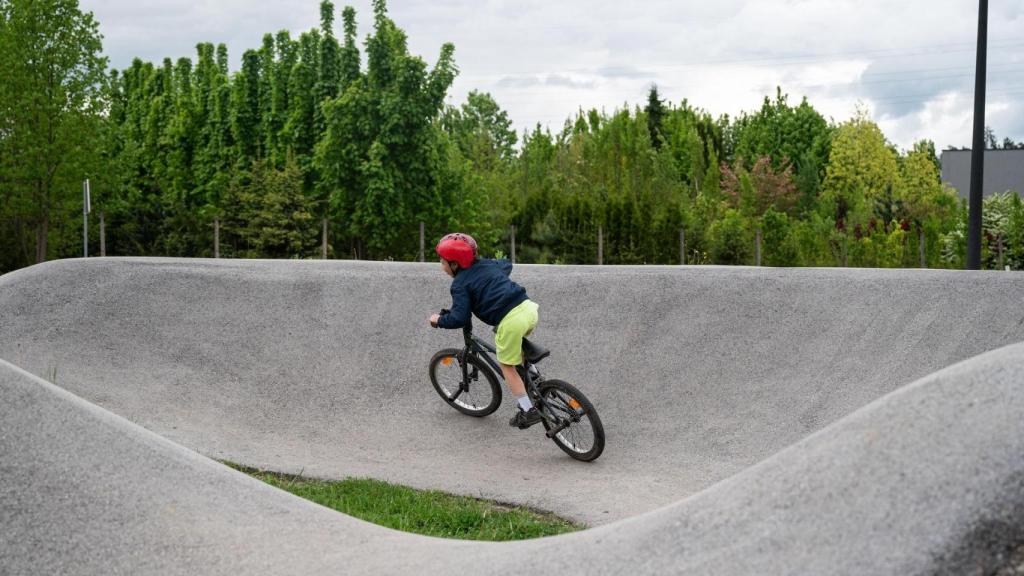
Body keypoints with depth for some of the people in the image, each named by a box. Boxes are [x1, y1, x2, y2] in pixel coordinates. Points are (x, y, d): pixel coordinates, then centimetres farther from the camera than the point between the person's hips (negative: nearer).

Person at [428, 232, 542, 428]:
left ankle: (528, 410, 11)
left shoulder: (460, 284, 0)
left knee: (507, 367, 12)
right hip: (528, 307, 7)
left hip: (510, 321, -7)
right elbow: (507, 265, 41)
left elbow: (459, 318, -9)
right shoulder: (487, 263, 19)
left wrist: (439, 320, 9)